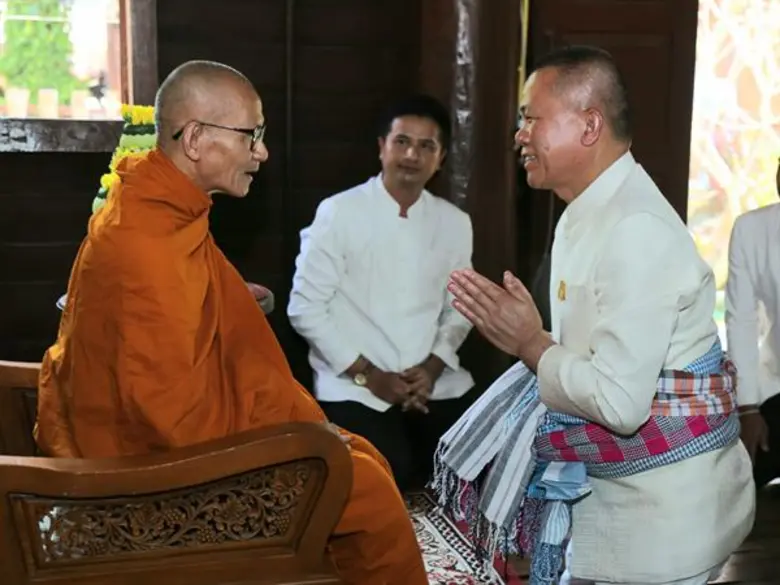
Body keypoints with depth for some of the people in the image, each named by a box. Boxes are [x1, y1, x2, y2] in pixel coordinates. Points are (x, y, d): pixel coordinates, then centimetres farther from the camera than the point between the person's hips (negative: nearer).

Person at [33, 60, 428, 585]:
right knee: (367, 487, -9)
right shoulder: (148, 244, -26)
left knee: (361, 460, 10)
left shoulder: (160, 213, 6)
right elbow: (176, 410, -27)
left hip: (179, 436, 10)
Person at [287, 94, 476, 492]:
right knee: (391, 474, -26)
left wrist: (434, 365, -5)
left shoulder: (455, 223, 8)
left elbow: (459, 307, 13)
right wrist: (368, 374, -11)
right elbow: (305, 307, -8)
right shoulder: (338, 213, -7)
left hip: (434, 381, 5)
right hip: (355, 385, -4)